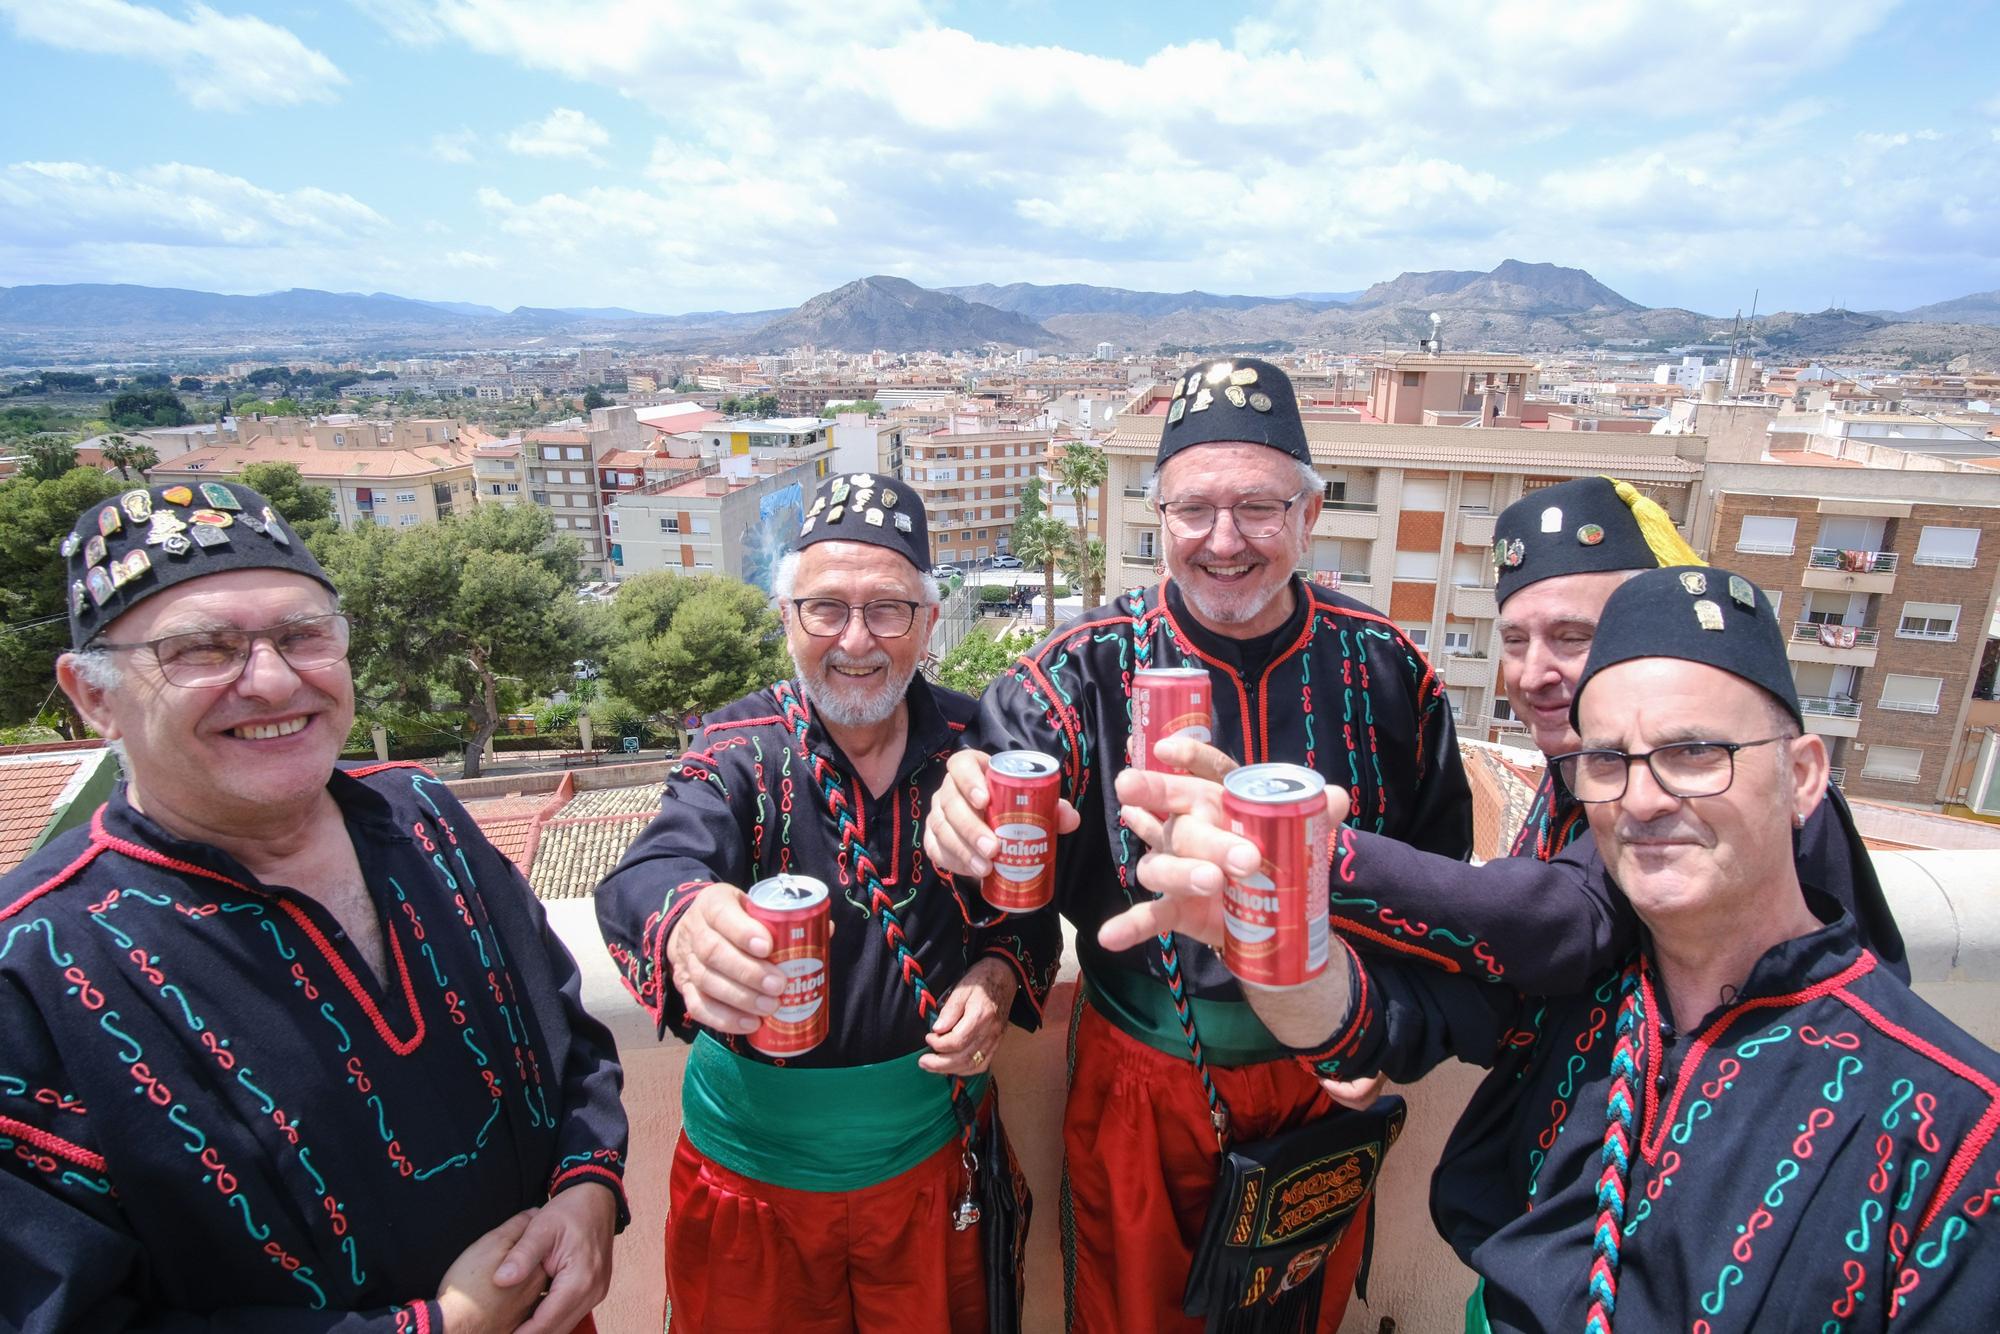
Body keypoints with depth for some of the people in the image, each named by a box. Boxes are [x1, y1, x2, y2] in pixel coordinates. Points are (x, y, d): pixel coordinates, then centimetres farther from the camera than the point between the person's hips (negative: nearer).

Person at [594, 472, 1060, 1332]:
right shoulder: (740, 753, -14)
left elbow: (1034, 903, 2)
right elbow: (646, 877, -31)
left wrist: (1003, 974, -18)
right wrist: (686, 922, -54)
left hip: (928, 1156, 2)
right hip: (755, 1166, -1)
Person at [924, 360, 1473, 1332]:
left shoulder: (1386, 667, -9)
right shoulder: (1091, 666, -15)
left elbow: (1437, 862, 2)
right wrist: (966, 821, -50)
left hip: (1326, 1072, 2)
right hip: (1140, 1079, -1)